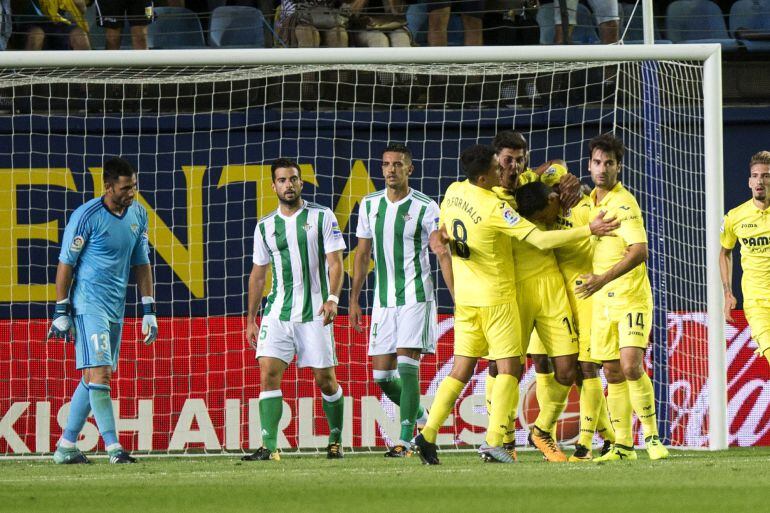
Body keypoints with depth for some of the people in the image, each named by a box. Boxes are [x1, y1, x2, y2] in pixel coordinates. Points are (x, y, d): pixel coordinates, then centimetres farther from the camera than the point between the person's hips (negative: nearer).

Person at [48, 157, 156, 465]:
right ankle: (113, 446, -17)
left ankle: (66, 447, 14)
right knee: (99, 373, -14)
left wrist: (149, 311, 12)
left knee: (92, 378, 8)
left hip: (116, 307, 7)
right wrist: (61, 313, -7)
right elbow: (65, 264, -7)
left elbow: (141, 263, 16)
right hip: (88, 303, -7)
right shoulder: (86, 216, -12)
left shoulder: (138, 215, 8)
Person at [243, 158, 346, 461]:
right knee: (268, 374, -12)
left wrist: (332, 298, -19)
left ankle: (336, 440, 22)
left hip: (314, 312, -2)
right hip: (277, 312, 2)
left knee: (325, 379, 3)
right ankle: (269, 446, -15)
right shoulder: (265, 226, 10)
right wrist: (251, 320, 14)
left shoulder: (322, 217, 1)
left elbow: (335, 262, -3)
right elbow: (258, 274, 16)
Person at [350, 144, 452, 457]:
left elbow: (443, 254, -10)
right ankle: (419, 414, 29)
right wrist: (354, 300, 14)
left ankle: (406, 440, -12)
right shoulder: (370, 205, 9)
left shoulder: (425, 208, -6)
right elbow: (363, 255, 17)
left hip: (416, 296, -5)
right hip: (383, 301, 5)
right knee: (382, 375, 4)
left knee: (407, 366, -15)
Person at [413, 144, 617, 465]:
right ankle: (493, 441, -12)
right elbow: (541, 240, -22)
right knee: (509, 367, -1)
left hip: (465, 298, 7)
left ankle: (428, 435, 1)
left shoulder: (453, 192, 0)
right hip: (496, 298, -7)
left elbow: (443, 225, 20)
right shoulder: (495, 209, -21)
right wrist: (588, 230, -19)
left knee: (462, 369, 10)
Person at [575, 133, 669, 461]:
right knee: (613, 372, 6)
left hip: (631, 296, -7)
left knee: (631, 365, -18)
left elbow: (639, 251, -25)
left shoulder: (624, 204, -13)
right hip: (602, 299, 7)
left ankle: (652, 438, -9)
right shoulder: (591, 201, 10)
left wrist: (603, 279, -32)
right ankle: (623, 446, 11)